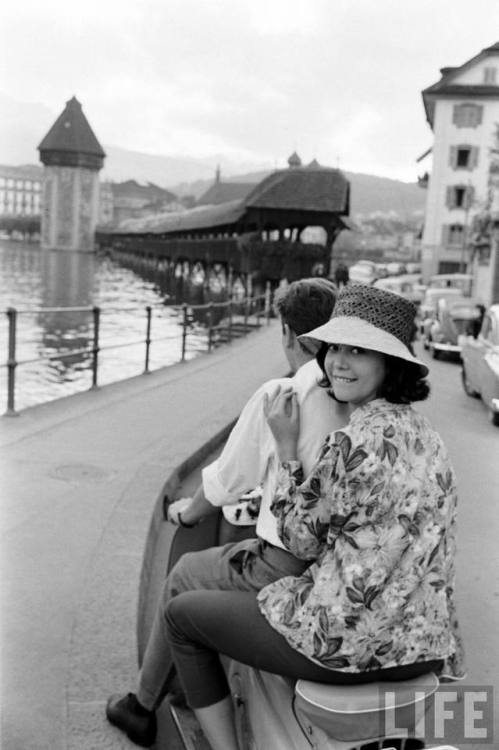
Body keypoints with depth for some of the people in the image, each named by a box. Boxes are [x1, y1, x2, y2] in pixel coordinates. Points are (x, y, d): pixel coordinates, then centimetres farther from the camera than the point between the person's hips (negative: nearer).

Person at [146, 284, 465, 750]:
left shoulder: (353, 443, -23)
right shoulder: (422, 432, 3)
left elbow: (301, 541, -10)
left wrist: (286, 448, -7)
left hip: (350, 642, -8)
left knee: (181, 614, 10)